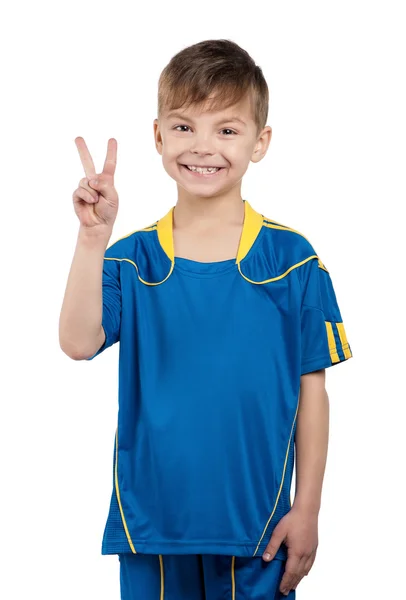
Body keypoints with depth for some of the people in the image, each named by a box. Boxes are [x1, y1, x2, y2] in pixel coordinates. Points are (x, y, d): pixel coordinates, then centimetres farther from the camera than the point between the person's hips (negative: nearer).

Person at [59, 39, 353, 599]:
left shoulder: (292, 260, -5)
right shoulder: (131, 259, -1)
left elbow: (311, 392, 0)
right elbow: (79, 344, -17)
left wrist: (306, 510, 0)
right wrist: (93, 237, -27)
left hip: (256, 527, -1)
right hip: (151, 523, 1)